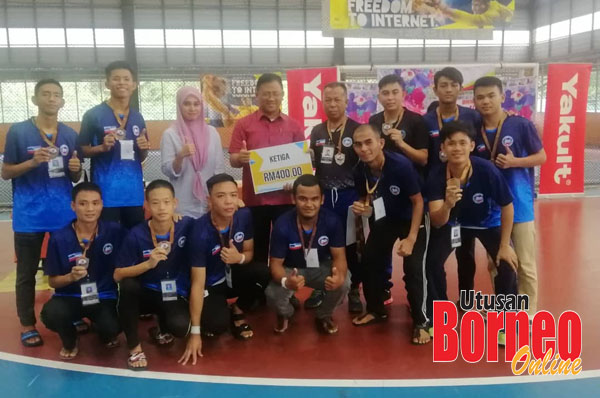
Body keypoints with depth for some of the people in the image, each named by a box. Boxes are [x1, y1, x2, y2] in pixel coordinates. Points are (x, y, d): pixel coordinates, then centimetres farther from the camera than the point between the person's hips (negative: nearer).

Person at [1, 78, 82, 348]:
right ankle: (28, 325, 21)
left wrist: (76, 169, -10)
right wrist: (33, 162, -18)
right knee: (27, 272, 8)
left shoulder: (70, 135, 6)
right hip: (29, 215, -3)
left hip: (64, 213, 3)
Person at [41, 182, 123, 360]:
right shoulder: (59, 238, -9)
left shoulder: (114, 231, -9)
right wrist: (71, 277, -22)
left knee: (111, 328, -29)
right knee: (50, 314, -31)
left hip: (104, 297, 0)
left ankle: (105, 334, 15)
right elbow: (52, 281, -2)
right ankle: (70, 342, 7)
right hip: (70, 297, 0)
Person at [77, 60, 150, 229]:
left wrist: (144, 148, -4)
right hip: (106, 192, -4)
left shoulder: (138, 118, 11)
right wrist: (102, 147, -18)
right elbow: (82, 151, 0)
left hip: (134, 191, 5)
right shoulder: (93, 115, -4)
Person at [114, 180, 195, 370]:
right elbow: (118, 275, -13)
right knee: (127, 285, -33)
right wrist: (148, 264, -29)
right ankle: (134, 347, -12)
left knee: (180, 326, -31)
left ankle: (163, 330, 10)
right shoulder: (136, 235, -14)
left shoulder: (187, 226, -13)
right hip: (145, 294, 1)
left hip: (176, 296, 0)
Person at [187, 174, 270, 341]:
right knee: (218, 324, -31)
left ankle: (237, 312, 2)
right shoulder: (201, 231, -29)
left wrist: (239, 258, -27)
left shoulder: (244, 215, -15)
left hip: (233, 275, 4)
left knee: (264, 273, -26)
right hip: (210, 285, -4)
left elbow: (249, 252, 0)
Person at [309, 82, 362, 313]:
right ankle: (320, 288, 24)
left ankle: (354, 290, 20)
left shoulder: (357, 130, -3)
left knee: (352, 244, 6)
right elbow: (309, 164, 16)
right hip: (322, 195, 3)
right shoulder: (316, 132, 10)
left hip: (349, 195, -3)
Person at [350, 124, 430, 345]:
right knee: (369, 263, 3)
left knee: (413, 269, -15)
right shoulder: (360, 171, -16)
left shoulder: (401, 165, -30)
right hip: (383, 220, 5)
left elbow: (418, 201, -20)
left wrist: (411, 239, -23)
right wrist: (362, 207, -20)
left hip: (410, 219, -5)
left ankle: (420, 322, 3)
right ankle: (376, 310, 27)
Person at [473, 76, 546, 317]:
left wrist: (514, 162, -17)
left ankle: (528, 314, 19)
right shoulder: (474, 132, 1)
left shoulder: (521, 125, -9)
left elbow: (542, 157, -3)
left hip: (519, 204, -4)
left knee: (525, 264, 3)